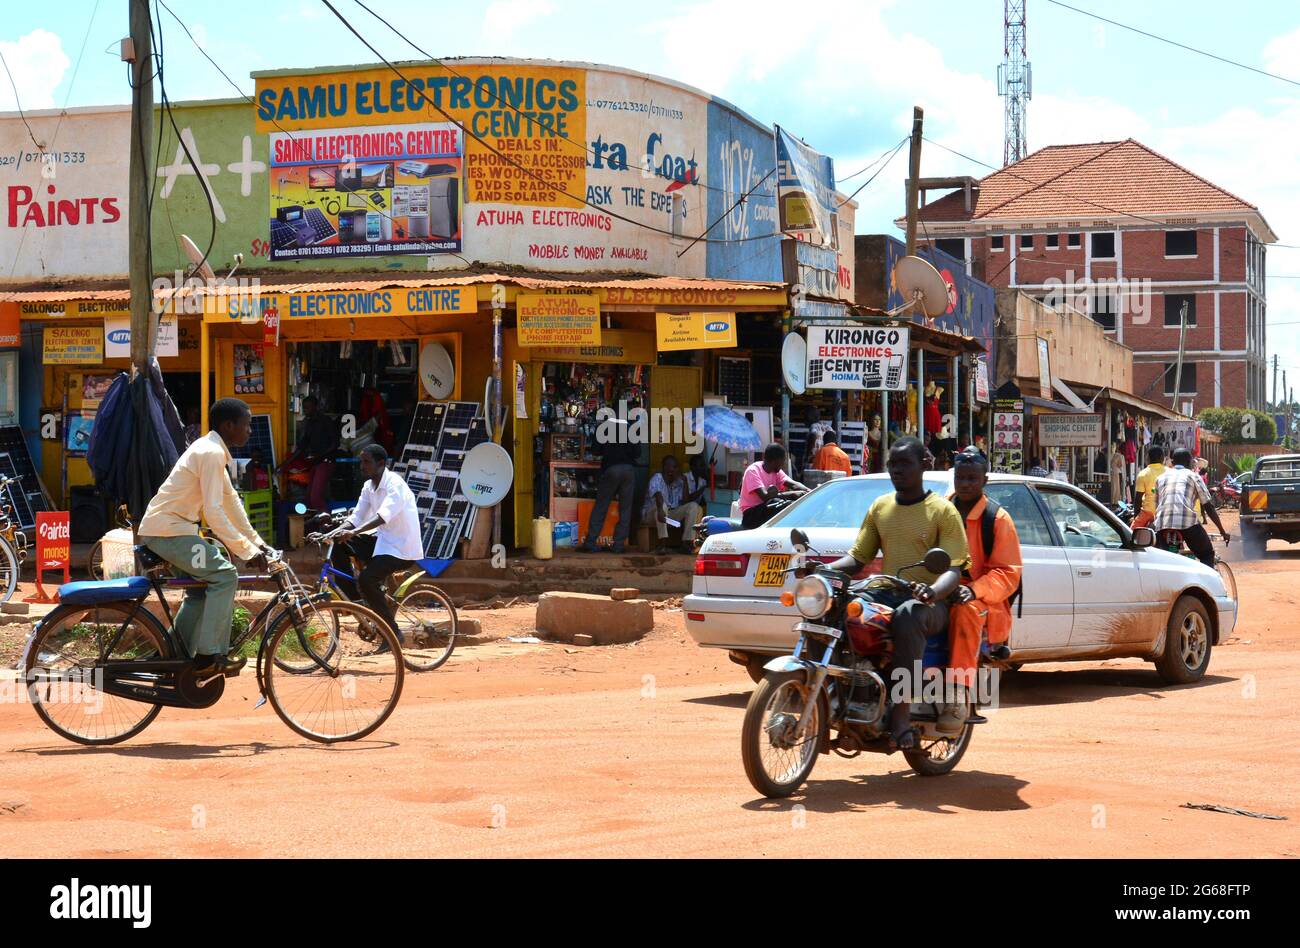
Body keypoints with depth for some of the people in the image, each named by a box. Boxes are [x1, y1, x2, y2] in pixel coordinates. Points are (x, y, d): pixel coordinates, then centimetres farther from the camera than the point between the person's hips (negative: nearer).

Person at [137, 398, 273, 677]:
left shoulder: (213, 451, 15)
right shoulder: (211, 454, -18)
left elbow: (231, 501, 18)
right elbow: (214, 512, -24)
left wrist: (256, 541, 15)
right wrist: (247, 550, -21)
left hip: (166, 528, 11)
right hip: (167, 531, -11)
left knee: (203, 586, 18)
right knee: (225, 574, -17)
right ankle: (210, 656, -15)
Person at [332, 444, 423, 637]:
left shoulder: (395, 484, -18)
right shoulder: (369, 486, 8)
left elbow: (383, 516, -33)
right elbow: (356, 518, 7)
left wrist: (353, 532, -45)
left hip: (402, 549, -8)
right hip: (382, 540, 8)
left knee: (366, 579, -27)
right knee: (338, 544, -2)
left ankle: (393, 633, -15)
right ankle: (352, 597, 5)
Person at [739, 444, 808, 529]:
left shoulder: (776, 471, 5)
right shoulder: (753, 471, -17)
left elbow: (793, 484, -5)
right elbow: (765, 496, -28)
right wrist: (792, 494, -30)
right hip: (751, 514, -7)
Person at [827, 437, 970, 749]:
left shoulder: (943, 511, 0)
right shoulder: (879, 507, 16)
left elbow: (954, 568, -9)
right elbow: (857, 558, 15)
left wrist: (932, 592, -32)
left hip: (931, 603, -6)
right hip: (884, 596, 6)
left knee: (909, 615, -41)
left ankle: (901, 713, -40)